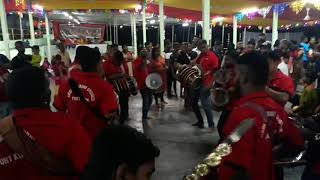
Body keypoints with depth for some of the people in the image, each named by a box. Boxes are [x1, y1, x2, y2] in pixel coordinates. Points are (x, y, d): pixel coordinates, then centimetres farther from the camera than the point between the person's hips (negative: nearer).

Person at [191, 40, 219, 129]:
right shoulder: (201, 55, 8)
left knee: (205, 104, -5)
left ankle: (211, 125, 9)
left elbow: (216, 72, -16)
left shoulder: (212, 56, -13)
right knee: (194, 102, 15)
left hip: (206, 84, -8)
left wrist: (210, 84, -20)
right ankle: (200, 121, 30)